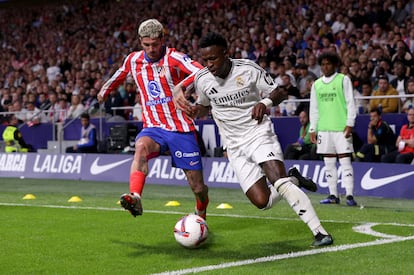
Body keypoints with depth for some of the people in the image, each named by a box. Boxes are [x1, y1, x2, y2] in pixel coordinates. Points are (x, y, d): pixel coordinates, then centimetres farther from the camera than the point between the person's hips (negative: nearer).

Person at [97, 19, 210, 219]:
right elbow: (120, 74, 31)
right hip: (153, 128, 3)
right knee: (141, 147, -35)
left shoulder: (173, 58, -10)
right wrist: (105, 90, 44)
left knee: (197, 186, 2)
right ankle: (135, 197, -51)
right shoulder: (133, 60, 6)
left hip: (181, 129, -3)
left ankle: (201, 216, 33)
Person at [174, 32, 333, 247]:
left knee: (280, 184, -25)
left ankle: (320, 232, -19)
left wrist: (265, 103, -23)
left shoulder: (248, 70, -10)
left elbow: (280, 92, -2)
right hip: (235, 147, 4)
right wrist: (194, 110, -4)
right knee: (262, 201, -9)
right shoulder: (202, 80, -1)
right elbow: (205, 107, 19)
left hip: (259, 135, -3)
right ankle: (293, 180, 21)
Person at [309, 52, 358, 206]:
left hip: (341, 129, -5)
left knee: (345, 162, -8)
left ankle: (350, 195, -9)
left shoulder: (344, 80, 2)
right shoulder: (316, 84, 15)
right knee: (329, 163, 5)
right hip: (324, 129, 5)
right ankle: (333, 195, 10)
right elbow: (313, 109, 18)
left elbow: (351, 103, -1)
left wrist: (350, 124, -9)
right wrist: (312, 129, 11)